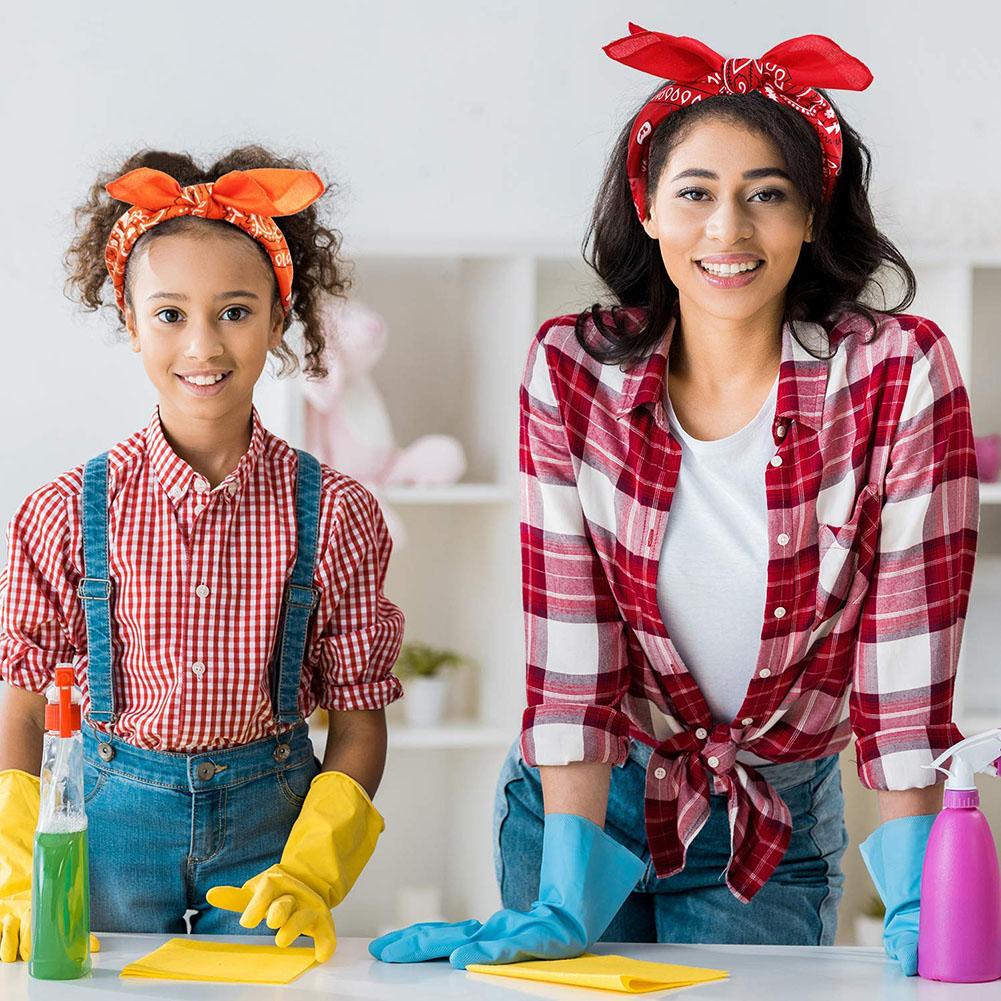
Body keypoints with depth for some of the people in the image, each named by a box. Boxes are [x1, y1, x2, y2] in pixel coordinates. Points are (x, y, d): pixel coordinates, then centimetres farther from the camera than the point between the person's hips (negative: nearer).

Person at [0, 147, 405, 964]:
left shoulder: (335, 514, -6)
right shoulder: (69, 512, -7)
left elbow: (359, 718, -2)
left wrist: (310, 874, -13)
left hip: (271, 816, 0)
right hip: (116, 815, 0)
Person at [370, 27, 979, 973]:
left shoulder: (899, 374, -16)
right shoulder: (572, 370, -12)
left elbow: (907, 656, -16)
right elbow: (570, 655, -14)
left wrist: (915, 909, -19)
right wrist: (564, 904, -19)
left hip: (776, 825, -1)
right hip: (582, 801, 1)